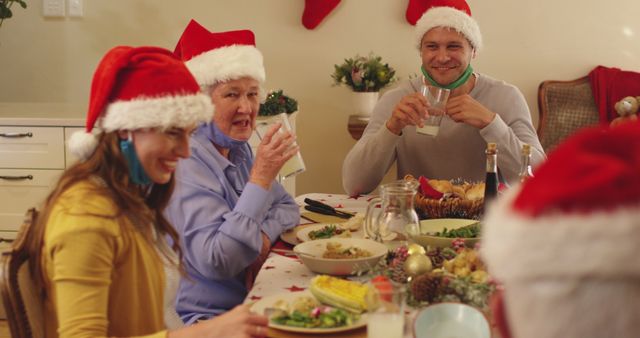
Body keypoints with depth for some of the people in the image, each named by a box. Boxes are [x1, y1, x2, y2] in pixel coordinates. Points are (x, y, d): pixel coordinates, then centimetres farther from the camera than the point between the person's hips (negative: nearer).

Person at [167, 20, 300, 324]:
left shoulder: (239, 151, 7)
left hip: (252, 303, 8)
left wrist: (265, 235, -7)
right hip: (206, 318, -7)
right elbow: (215, 263, -25)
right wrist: (260, 180, -25)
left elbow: (287, 207, 15)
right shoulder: (187, 164, -18)